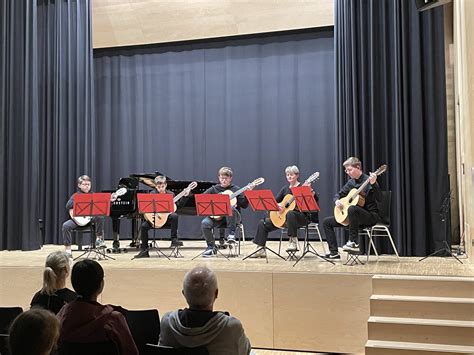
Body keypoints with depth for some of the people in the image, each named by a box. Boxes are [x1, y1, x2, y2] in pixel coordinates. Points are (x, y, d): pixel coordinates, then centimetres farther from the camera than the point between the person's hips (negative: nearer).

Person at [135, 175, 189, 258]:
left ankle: (174, 239, -25)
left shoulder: (170, 194, 4)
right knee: (144, 226, -23)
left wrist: (184, 196, -12)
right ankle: (144, 250, -12)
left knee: (174, 216, -33)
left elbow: (178, 205, -2)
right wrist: (150, 213, -24)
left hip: (167, 218, -1)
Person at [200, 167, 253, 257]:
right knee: (204, 223, -27)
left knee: (230, 208, -37)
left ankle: (231, 233, -25)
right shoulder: (214, 189, 12)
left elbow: (244, 205, 1)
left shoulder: (236, 189, 9)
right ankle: (211, 247, -10)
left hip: (232, 217, -2)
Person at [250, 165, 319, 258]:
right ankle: (260, 249, -2)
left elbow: (315, 200, -15)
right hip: (283, 217, 6)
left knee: (290, 213, -41)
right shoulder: (285, 188, 12)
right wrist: (277, 205, -11)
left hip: (302, 217, -6)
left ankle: (293, 241, -29)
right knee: (263, 223, -5)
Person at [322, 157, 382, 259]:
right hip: (352, 216, 8)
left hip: (371, 215, -8)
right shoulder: (351, 182, 10)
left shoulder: (368, 180, -11)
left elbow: (379, 198, -24)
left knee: (352, 209, -40)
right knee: (326, 222, 1)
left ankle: (354, 243, -29)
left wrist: (373, 184, -40)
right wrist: (337, 200, -4)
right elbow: (338, 194, 19)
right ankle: (334, 252, -3)